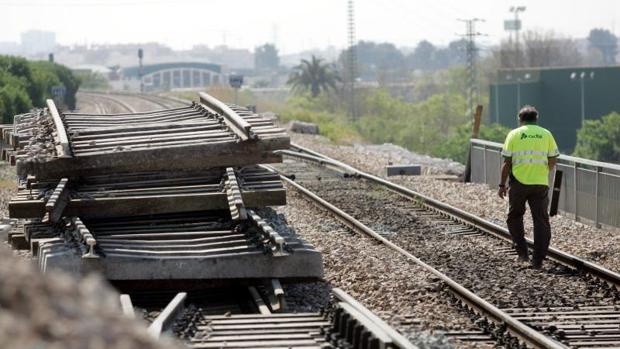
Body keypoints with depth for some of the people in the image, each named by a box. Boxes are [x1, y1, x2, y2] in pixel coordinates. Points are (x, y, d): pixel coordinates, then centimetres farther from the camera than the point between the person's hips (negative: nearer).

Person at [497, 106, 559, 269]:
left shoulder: (514, 134, 1)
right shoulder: (546, 134, 6)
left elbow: (506, 162, -3)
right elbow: (553, 161, 4)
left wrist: (502, 185, 3)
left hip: (518, 182, -1)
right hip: (540, 183, 1)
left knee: (515, 216, 18)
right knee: (541, 220, 5)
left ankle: (522, 251, 10)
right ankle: (538, 260, -1)